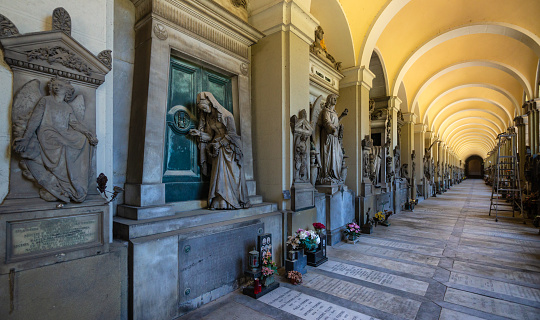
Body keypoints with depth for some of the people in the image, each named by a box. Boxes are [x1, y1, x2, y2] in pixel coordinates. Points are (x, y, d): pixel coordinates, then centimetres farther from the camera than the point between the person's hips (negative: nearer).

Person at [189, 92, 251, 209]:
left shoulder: (226, 115, -9)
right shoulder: (207, 116, 11)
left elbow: (231, 134, -10)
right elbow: (210, 135, 11)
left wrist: (219, 143, -11)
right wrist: (199, 133, -4)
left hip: (229, 148, -5)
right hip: (217, 148, 5)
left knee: (231, 173, -7)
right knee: (220, 173, -5)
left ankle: (232, 201, -3)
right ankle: (222, 202, -4)